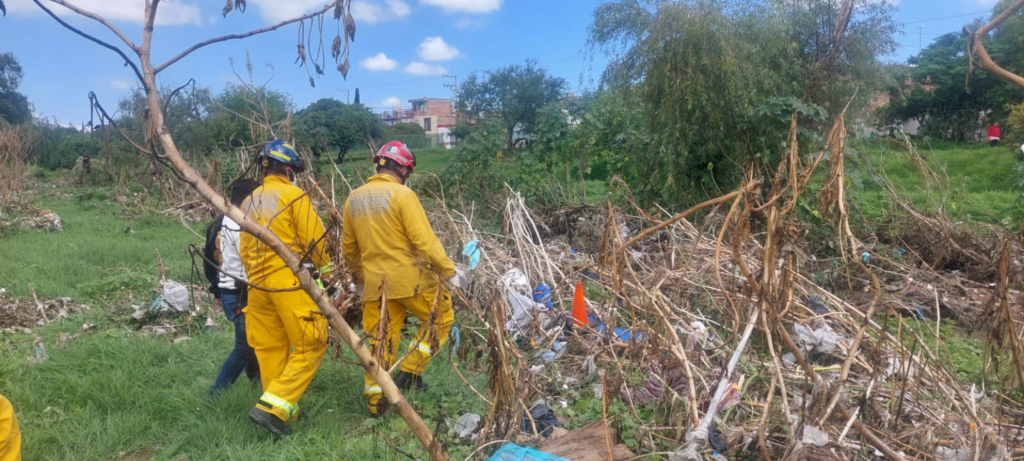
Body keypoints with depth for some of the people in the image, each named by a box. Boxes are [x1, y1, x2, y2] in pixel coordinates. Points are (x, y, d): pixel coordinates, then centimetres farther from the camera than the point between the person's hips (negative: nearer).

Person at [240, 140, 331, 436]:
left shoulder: (249, 201, 14)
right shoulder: (293, 195, -7)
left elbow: (244, 249, 17)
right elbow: (314, 240, -8)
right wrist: (325, 272, 6)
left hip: (257, 284, 8)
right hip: (290, 282, -8)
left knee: (270, 349, 12)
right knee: (310, 345, 0)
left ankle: (284, 410, 22)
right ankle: (272, 408, -6)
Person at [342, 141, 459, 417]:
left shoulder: (354, 199, 9)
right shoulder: (402, 194, -11)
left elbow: (348, 248, 15)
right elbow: (424, 239, -16)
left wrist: (359, 277, 29)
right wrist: (449, 270, -7)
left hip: (375, 283, 6)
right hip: (410, 278, -6)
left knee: (380, 341, 13)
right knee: (441, 317, 16)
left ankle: (375, 401, 18)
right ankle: (411, 371, 11)